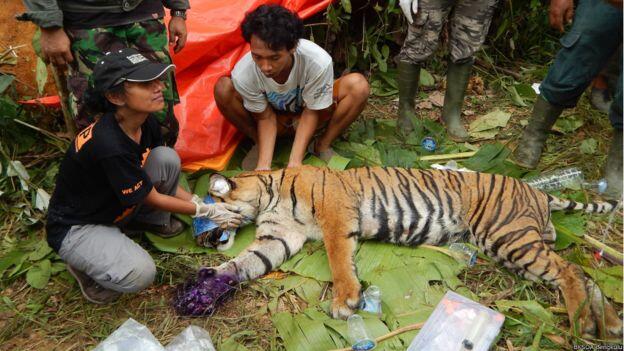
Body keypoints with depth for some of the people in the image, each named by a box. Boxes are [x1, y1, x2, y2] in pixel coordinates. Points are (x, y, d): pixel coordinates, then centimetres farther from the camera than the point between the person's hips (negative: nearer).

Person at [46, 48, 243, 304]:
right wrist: (207, 212, -12)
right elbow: (154, 198, -22)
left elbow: (163, 178, 3)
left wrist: (199, 202, -6)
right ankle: (83, 264, 2)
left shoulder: (147, 122, -12)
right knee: (139, 274, -30)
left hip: (116, 206, 7)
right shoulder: (109, 145, -36)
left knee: (168, 158, -15)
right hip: (76, 227, -7)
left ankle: (153, 221, 10)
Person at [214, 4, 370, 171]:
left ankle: (323, 144, -7)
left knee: (358, 85, -28)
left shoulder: (319, 62, -36)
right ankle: (260, 144, -4)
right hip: (275, 118, 1)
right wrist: (264, 165, -30)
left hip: (307, 115, 0)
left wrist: (295, 161, -30)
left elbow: (312, 112, -22)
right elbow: (265, 117, -18)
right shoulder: (243, 74, -32)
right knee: (223, 88, -26)